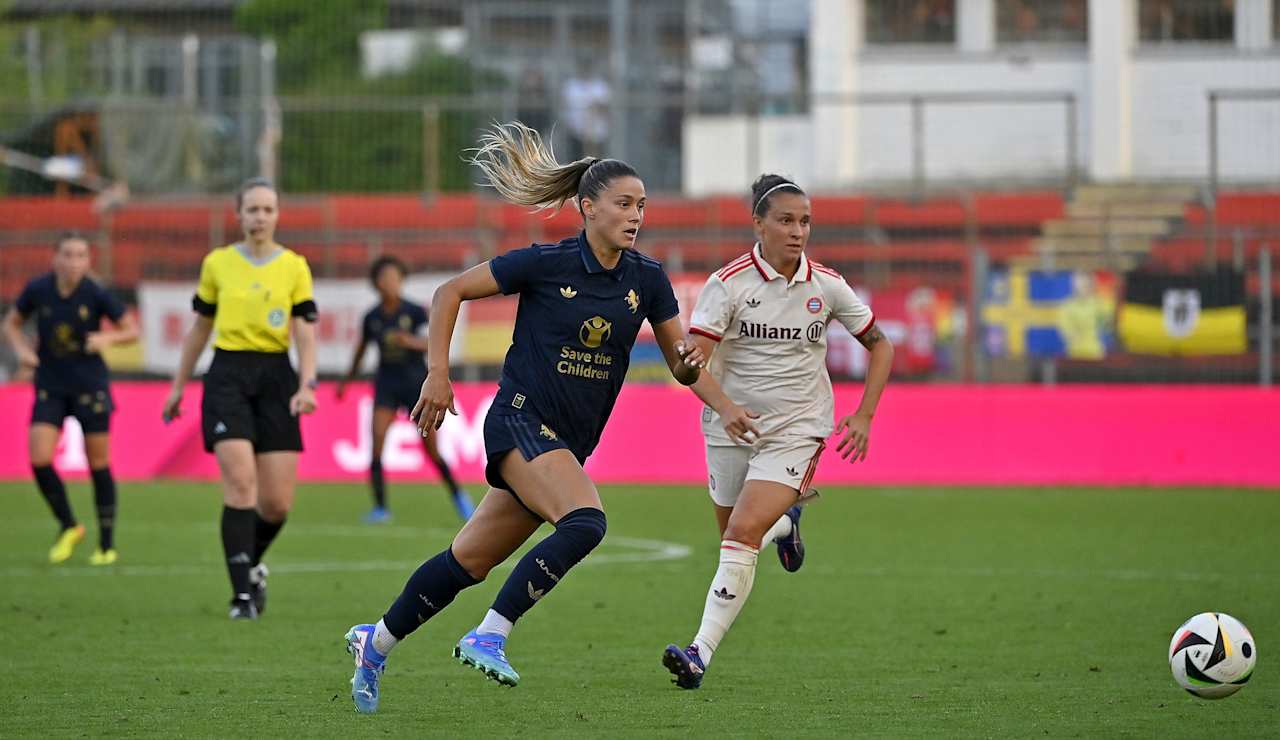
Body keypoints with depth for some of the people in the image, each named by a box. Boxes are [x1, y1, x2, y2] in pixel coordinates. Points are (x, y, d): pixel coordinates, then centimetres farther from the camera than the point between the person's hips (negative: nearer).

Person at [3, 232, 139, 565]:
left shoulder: (96, 295, -12)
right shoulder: (38, 290, -7)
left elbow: (132, 330, -2)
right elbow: (11, 323, 9)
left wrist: (107, 337, -21)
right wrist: (22, 349, -10)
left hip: (90, 387, -2)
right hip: (50, 387, 2)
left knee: (98, 465, 2)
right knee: (39, 460, -11)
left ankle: (107, 544, 15)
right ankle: (69, 527, 12)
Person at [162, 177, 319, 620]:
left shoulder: (294, 267, 5)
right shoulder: (217, 264, 6)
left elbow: (305, 333, 1)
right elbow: (200, 329, 16)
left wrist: (306, 385, -13)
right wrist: (178, 385, 18)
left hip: (275, 377, 1)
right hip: (228, 376, -1)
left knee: (277, 503, -2)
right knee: (240, 481, -17)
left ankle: (251, 564, 29)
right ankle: (243, 593, -14)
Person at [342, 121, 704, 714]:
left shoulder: (647, 280, 3)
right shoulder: (545, 263, -10)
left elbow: (680, 364, 8)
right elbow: (450, 293, -2)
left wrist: (688, 363, -16)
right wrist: (438, 374, -8)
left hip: (567, 444, 6)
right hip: (521, 420, -6)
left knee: (469, 562, 10)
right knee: (585, 523, -29)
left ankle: (375, 642, 28)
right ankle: (488, 637, -23)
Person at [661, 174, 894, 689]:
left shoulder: (827, 287, -4)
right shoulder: (728, 285, -12)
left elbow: (879, 346, 10)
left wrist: (864, 416, 0)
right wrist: (725, 408, -39)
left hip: (797, 429, -1)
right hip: (732, 427, 1)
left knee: (743, 533, -19)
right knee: (734, 537, 14)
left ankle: (701, 654, -21)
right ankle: (785, 522, 51)